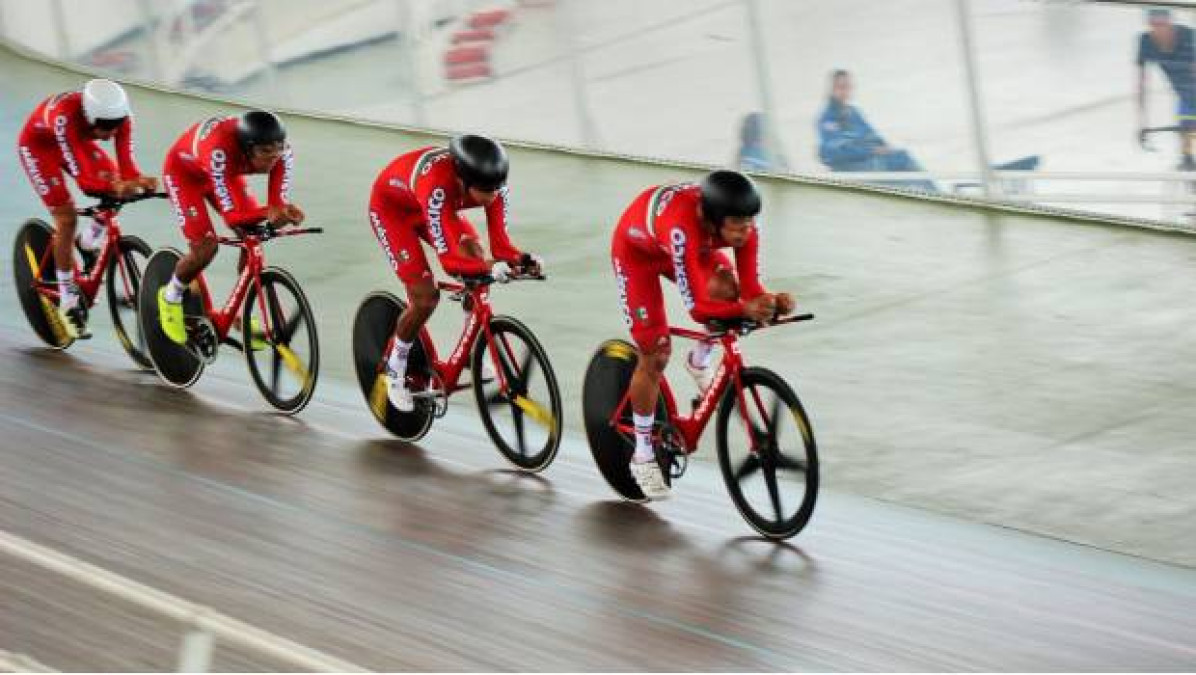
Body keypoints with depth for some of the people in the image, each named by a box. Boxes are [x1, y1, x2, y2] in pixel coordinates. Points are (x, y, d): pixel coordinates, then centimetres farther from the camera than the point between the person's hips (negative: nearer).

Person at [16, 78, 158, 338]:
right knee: (67, 218, -15)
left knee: (116, 187, -16)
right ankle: (68, 303, -6)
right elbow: (81, 176, -44)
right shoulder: (65, 115, -43)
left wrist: (137, 181, -52)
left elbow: (126, 165, -30)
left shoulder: (120, 117, -30)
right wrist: (114, 185, -61)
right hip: (38, 144, -5)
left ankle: (90, 242, 12)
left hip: (78, 140, 5)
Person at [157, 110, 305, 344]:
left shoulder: (282, 153, -31)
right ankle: (171, 296, 13)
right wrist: (266, 212, -61)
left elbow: (279, 203, -28)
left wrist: (285, 213, -51)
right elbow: (231, 216, -44)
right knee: (206, 246, -17)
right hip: (184, 171, -5)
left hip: (228, 172, 5)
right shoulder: (220, 151, -46)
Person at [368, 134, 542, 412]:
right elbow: (448, 259, -45)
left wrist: (522, 259, -46)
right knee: (425, 297, -14)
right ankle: (395, 369, 11)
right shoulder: (438, 187, -45)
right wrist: (490, 267, -60)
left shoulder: (495, 187, -29)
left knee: (475, 258, -17)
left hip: (431, 207, 6)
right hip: (391, 207, -6)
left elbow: (500, 243, -25)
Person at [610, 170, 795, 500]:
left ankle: (699, 361, 7)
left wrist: (770, 301, -47)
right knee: (655, 355, -7)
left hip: (696, 246, 5)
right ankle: (643, 456, 11)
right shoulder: (682, 226, -46)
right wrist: (745, 310, -58)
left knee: (726, 289, -25)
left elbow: (749, 288, -26)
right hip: (636, 248, -5)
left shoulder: (742, 224, -31)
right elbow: (697, 307, -44)